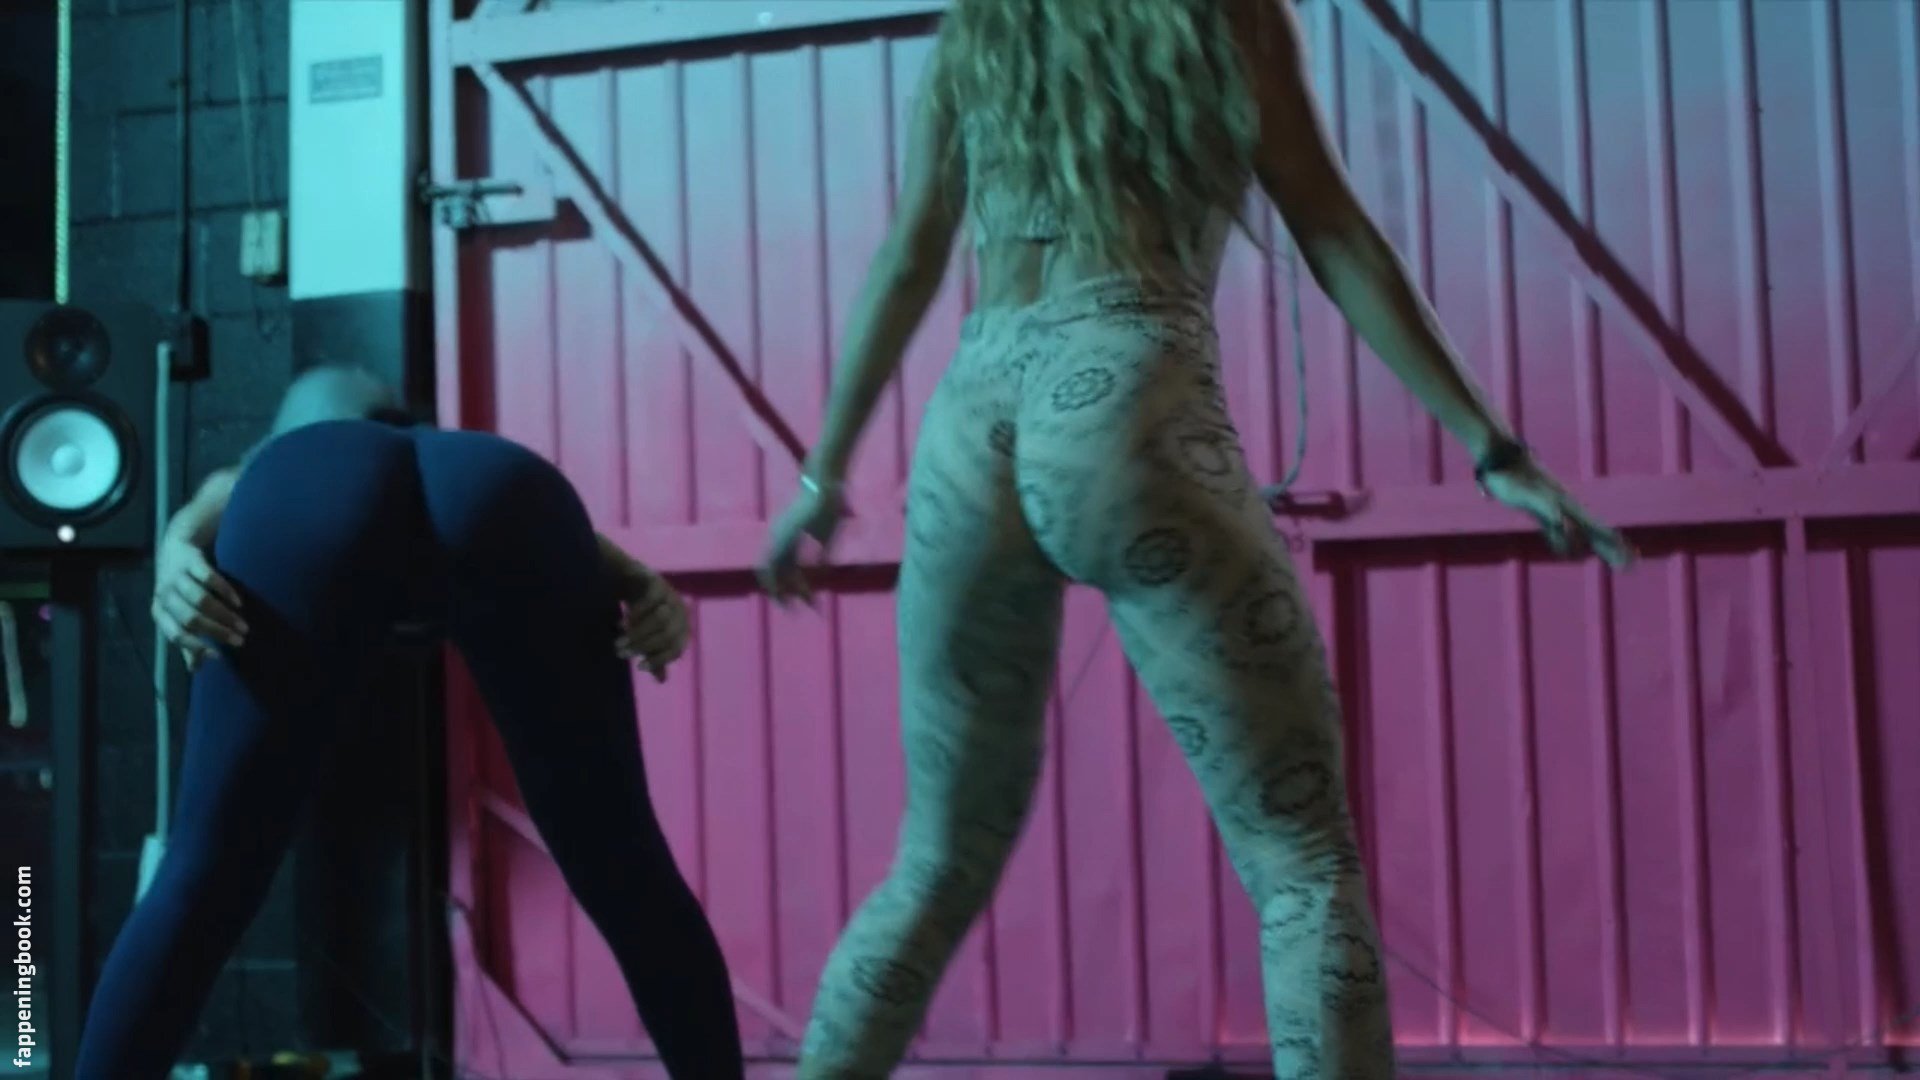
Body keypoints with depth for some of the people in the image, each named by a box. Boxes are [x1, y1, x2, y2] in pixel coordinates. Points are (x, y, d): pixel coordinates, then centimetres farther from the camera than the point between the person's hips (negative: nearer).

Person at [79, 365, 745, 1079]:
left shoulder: (263, 466, 45)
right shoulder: (458, 445, 48)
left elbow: (196, 518, 20)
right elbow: (580, 538, 25)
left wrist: (175, 559, -1)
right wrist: (648, 590, 7)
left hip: (303, 489, -1)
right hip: (505, 486, 1)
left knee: (207, 878, 4)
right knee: (624, 872, 10)